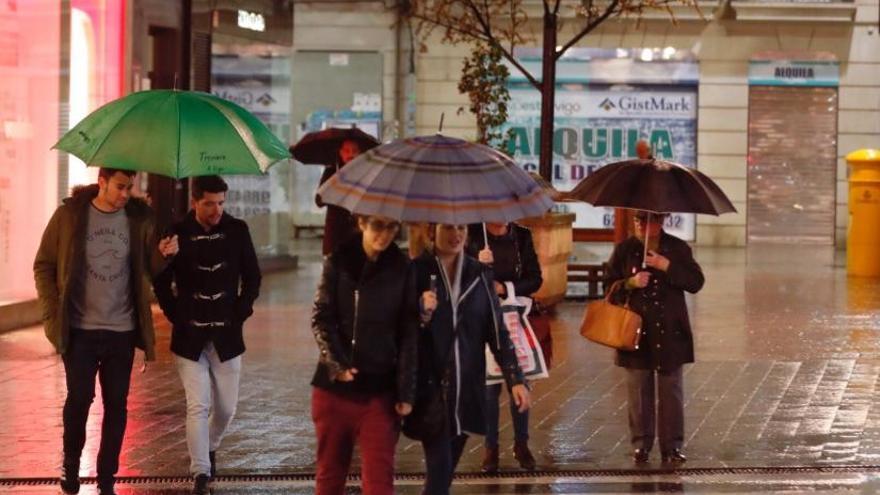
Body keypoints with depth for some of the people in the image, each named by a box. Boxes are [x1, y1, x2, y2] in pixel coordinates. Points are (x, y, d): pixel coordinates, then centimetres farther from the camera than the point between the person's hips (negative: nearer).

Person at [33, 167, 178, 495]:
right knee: (79, 397, -5)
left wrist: (163, 254, -19)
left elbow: (152, 269, 4)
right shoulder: (70, 215, -3)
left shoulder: (140, 218, 1)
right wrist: (53, 314, -4)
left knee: (117, 404, 3)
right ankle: (71, 463, 21)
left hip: (122, 330, 2)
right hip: (80, 329, -2)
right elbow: (44, 266, 3)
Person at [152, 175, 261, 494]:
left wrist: (241, 312, 0)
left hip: (227, 336, 2)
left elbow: (252, 277, 8)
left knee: (226, 407, 8)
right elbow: (161, 281, 5)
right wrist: (176, 315, -2)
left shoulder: (237, 231, -1)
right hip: (189, 337, -2)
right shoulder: (178, 234, -5)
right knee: (198, 406, -8)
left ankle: (210, 448, 37)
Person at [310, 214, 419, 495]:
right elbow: (321, 318, -2)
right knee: (330, 472, 12)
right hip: (334, 385, 1)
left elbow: (409, 335, 0)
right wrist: (336, 363, -17)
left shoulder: (403, 269, 0)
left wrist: (406, 391, -6)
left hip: (380, 389, -1)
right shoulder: (338, 262, 0)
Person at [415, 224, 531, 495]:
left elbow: (497, 330, 7)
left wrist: (515, 378, 1)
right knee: (439, 469, -12)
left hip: (467, 389, 4)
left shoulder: (479, 274, 5)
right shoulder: (416, 272, -5)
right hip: (430, 388, -4)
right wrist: (421, 313, -22)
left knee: (445, 471, 10)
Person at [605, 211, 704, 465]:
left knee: (671, 389, 1)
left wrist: (667, 266, -16)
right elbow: (609, 286, 6)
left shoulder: (678, 249, 4)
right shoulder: (624, 250, 5)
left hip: (670, 332, 0)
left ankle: (672, 446, 6)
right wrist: (630, 284, -14)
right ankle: (641, 445, 12)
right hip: (636, 331, 0)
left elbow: (696, 282, -5)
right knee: (639, 390, 4)